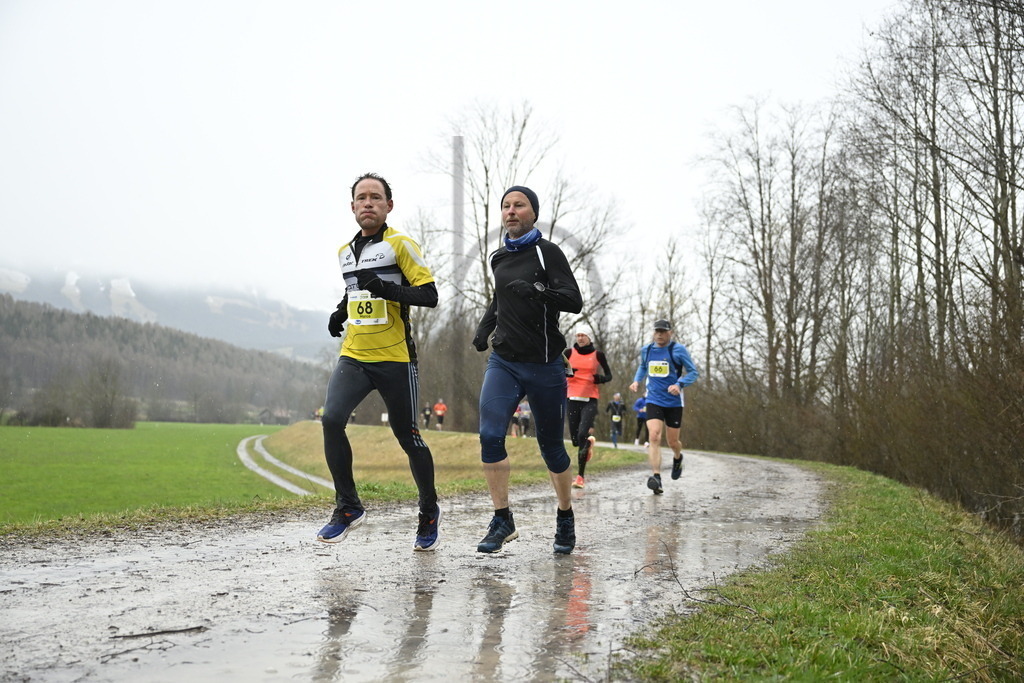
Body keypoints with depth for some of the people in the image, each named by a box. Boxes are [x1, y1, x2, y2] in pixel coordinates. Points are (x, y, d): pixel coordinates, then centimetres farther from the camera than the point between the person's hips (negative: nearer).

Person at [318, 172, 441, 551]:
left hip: (395, 360, -5)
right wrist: (341, 311, 14)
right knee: (331, 419, -18)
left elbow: (429, 295, -11)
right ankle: (348, 507, -4)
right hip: (354, 358, 5)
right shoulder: (345, 251, 15)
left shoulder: (400, 244, -5)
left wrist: (387, 289, -25)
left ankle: (429, 511, 26)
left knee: (408, 438, 3)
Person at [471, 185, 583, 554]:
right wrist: (485, 326, 15)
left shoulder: (547, 252, -6)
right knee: (490, 436, -15)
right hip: (503, 362, 4)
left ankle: (565, 517, 27)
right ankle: (503, 520, -5)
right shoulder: (499, 258, 12)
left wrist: (538, 291, -33)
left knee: (551, 447, 6)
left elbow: (574, 301, -17)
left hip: (544, 365, -4)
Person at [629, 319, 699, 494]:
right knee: (654, 437, -19)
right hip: (654, 401, 2)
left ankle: (677, 458, 47)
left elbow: (693, 372, -4)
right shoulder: (646, 350, 5)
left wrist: (679, 384, -22)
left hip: (674, 402, -2)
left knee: (673, 442, 10)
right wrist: (636, 380, 7)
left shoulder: (678, 350, -7)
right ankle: (656, 477, -24)